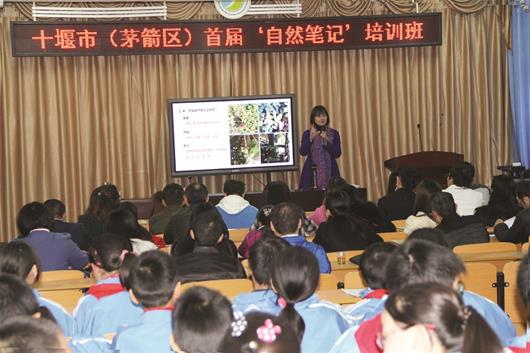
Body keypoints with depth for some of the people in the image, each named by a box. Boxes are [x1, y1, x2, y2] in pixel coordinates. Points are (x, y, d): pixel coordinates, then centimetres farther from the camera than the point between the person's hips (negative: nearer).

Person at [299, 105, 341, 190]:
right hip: (311, 173, -1)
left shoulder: (334, 133, 6)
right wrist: (311, 138, -21)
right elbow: (303, 152, -8)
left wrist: (326, 141, -15)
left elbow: (337, 153, -3)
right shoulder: (307, 133, 4)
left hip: (330, 172, 1)